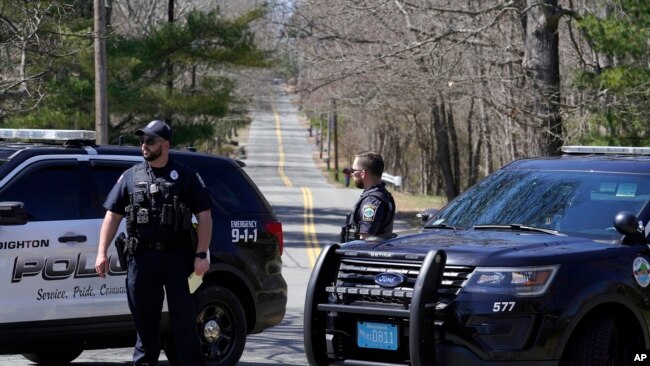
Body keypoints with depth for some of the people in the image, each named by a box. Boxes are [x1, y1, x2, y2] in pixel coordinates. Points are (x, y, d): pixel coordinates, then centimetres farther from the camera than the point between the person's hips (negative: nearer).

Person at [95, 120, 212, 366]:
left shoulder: (185, 177, 5)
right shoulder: (131, 177, 11)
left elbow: (204, 217, 3)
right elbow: (112, 216, 10)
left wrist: (201, 255, -7)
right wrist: (102, 253, 0)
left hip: (177, 256, -2)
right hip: (142, 258, 2)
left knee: (184, 319, -2)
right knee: (144, 318, 7)